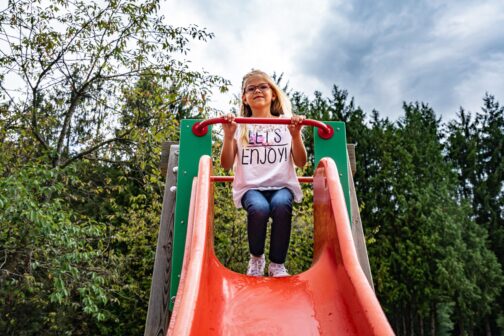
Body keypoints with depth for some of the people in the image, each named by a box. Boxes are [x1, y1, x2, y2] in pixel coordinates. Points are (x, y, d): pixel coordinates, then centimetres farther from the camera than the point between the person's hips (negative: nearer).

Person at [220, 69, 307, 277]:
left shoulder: (286, 123, 12)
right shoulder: (239, 126, 10)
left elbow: (300, 163, 6)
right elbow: (226, 164, 3)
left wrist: (296, 135, -8)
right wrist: (228, 136, -10)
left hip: (282, 186, 1)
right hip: (250, 187, 0)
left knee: (281, 205, -33)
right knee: (259, 208, -33)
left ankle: (277, 263, -12)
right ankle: (256, 258, -3)